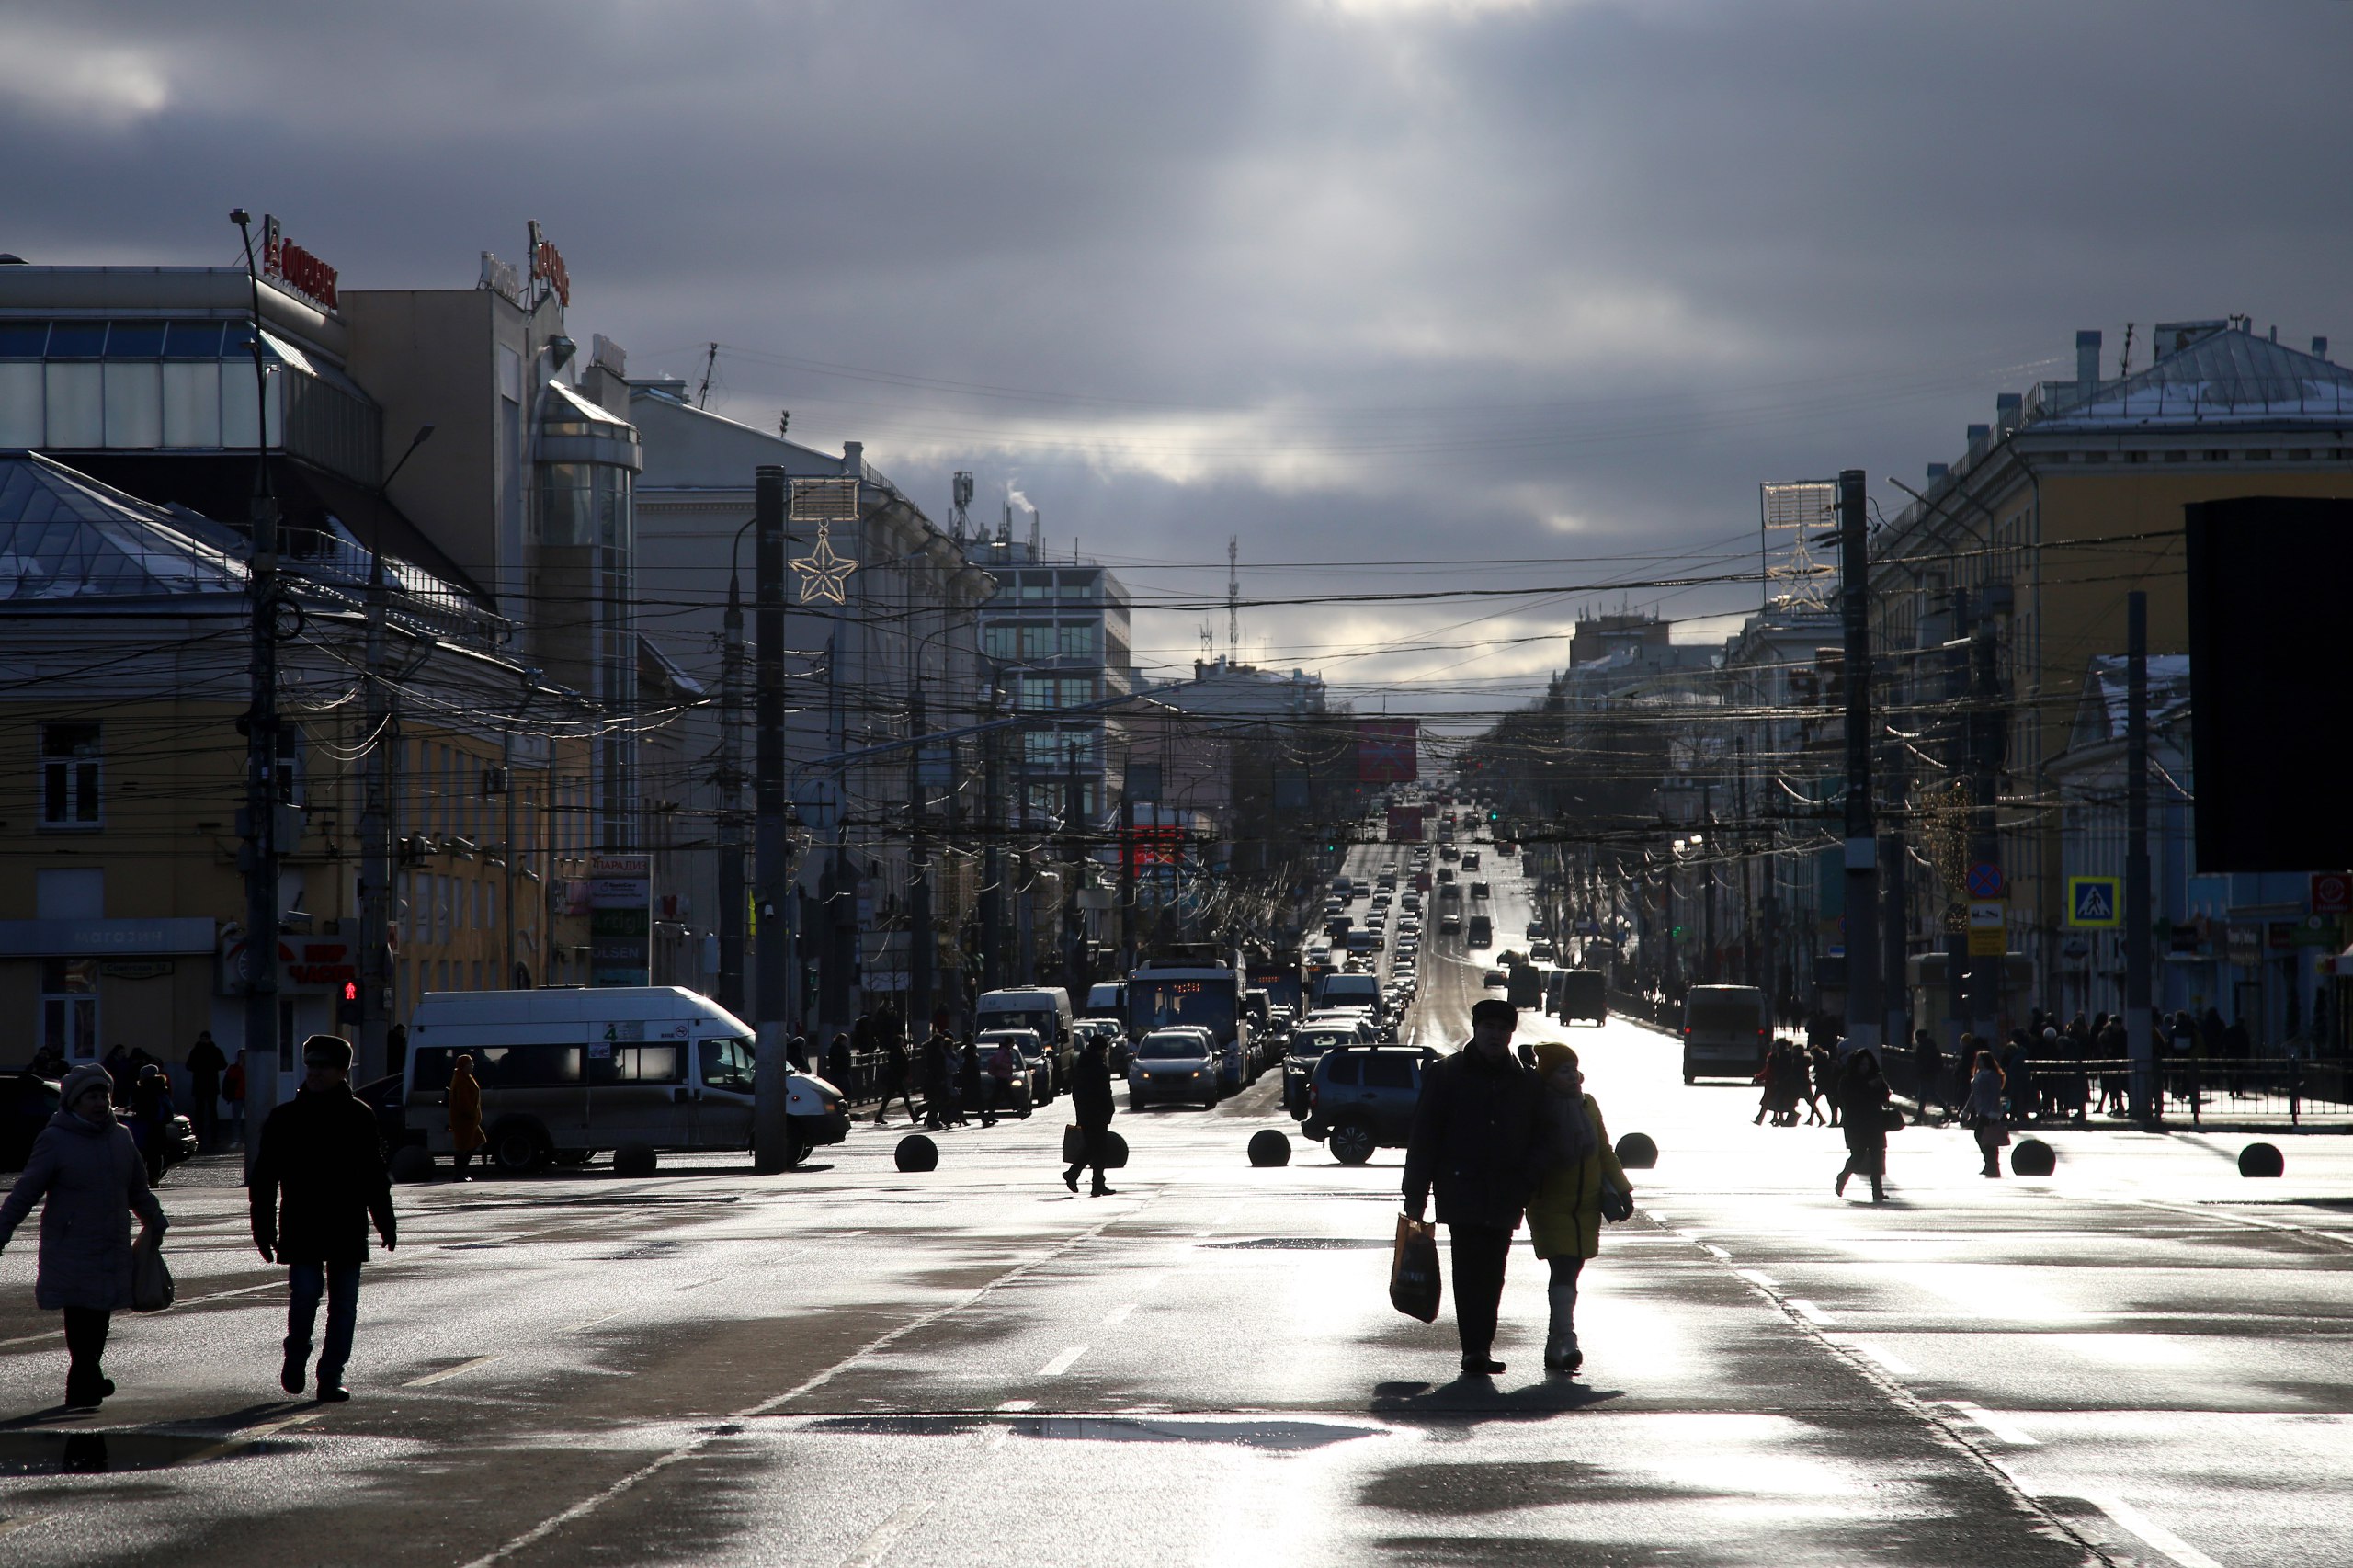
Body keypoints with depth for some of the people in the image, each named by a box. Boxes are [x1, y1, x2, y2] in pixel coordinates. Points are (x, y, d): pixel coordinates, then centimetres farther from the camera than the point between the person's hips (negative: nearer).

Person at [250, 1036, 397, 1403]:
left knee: (343, 1304, 2)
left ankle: (331, 1376, 9)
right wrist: (264, 1228, -1)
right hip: (301, 1230, -2)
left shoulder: (359, 1117, 7)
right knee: (305, 1292, -12)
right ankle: (295, 1358, 12)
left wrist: (385, 1223, 12)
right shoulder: (285, 1118, 3)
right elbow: (263, 1177, 4)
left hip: (348, 1231, 2)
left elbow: (374, 1178, 13)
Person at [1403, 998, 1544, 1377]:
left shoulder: (1526, 1082, 13)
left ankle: (1479, 1350, 9)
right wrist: (1416, 1193, -3)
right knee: (1469, 1269, -11)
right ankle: (1475, 1349, -13)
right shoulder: (1446, 1073, 5)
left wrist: (1528, 1185, -2)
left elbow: (1537, 1142, 15)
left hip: (1503, 1198, 3)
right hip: (1461, 1189, -3)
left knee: (1491, 1273, 3)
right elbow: (1423, 1136, 3)